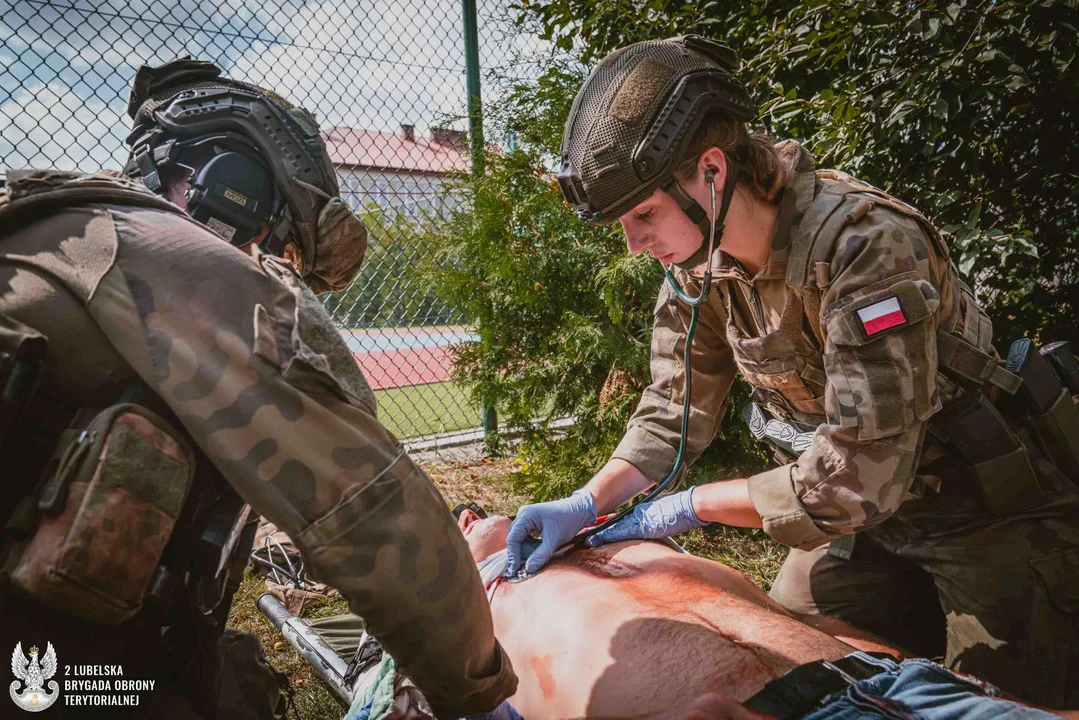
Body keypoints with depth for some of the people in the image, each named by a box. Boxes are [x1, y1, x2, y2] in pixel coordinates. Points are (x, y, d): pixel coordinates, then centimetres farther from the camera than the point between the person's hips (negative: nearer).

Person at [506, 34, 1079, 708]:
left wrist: (689, 506, -21)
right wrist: (586, 503, -14)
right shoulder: (697, 257, -10)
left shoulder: (867, 244, -33)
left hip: (992, 509, -6)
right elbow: (677, 406, -2)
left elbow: (858, 478, -33)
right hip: (869, 508, 6)